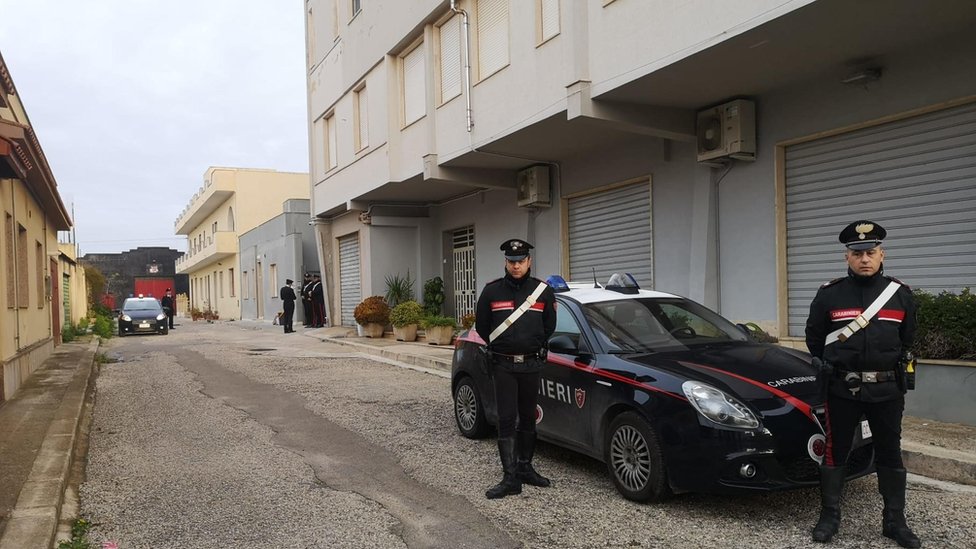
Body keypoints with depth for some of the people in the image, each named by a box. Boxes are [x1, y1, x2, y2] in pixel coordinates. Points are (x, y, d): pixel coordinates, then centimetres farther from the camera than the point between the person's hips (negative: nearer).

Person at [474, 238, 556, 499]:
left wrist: (533, 348, 11)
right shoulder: (492, 291, -2)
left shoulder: (543, 291, 1)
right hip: (502, 365, -2)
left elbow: (549, 326, 11)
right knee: (506, 420, -5)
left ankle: (525, 468, 27)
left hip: (531, 365, 2)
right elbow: (481, 326, 7)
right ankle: (511, 478, -2)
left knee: (528, 418, 12)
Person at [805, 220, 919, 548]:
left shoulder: (900, 294, 2)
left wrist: (894, 367, 13)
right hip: (842, 389, -2)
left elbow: (907, 339, 16)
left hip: (887, 390, 2)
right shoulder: (829, 294, -4)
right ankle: (829, 517, 18)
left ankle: (894, 521, 25)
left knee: (890, 455, 11)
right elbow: (814, 337, 8)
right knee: (835, 452, 6)